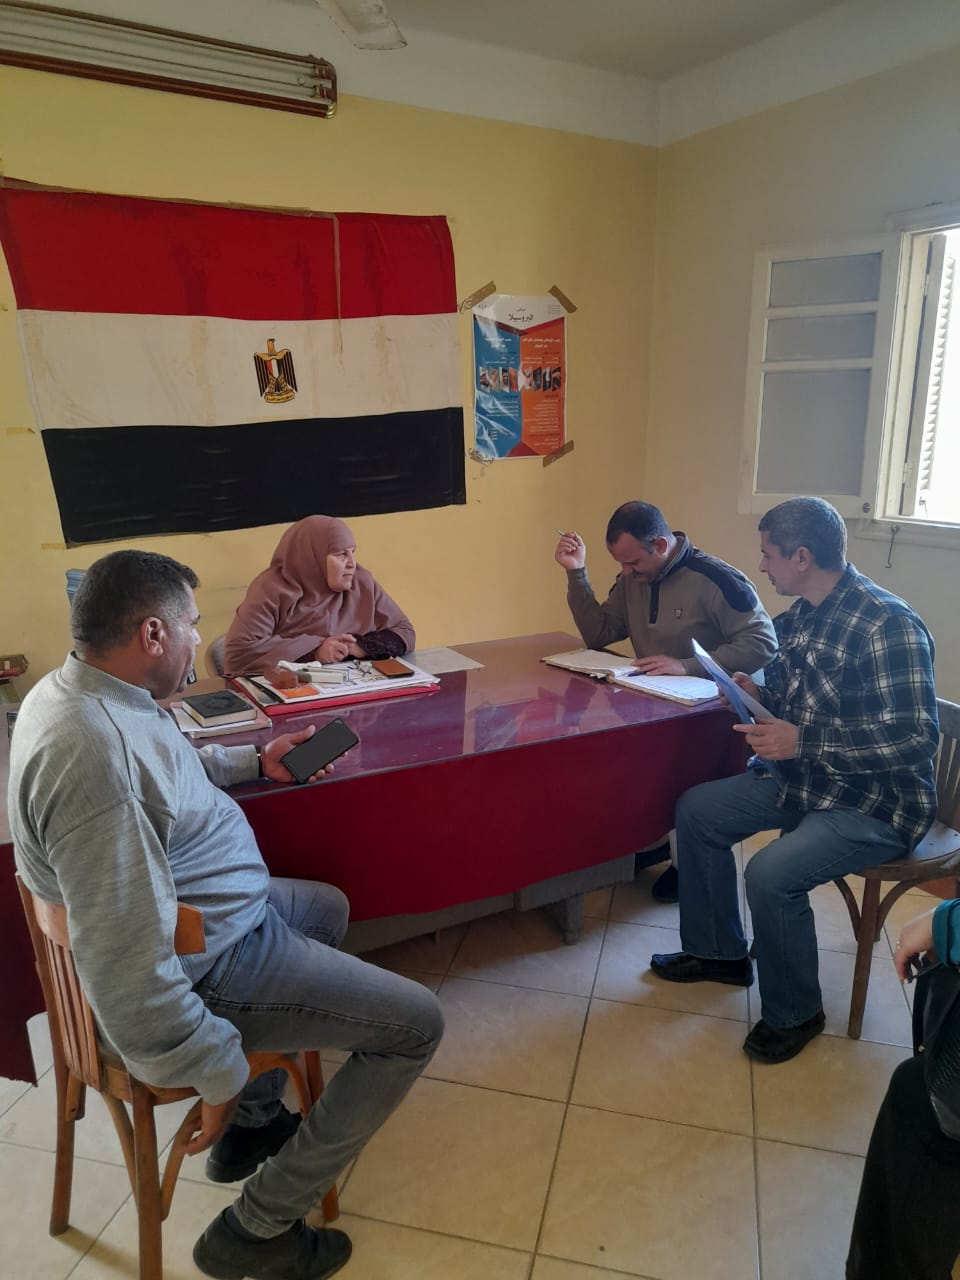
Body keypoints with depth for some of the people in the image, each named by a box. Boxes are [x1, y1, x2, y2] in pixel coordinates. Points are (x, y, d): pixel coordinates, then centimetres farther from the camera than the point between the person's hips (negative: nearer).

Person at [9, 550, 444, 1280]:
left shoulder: (77, 691, -1)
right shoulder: (94, 759, -34)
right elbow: (128, 970, -33)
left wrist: (254, 761, 14)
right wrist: (217, 1077, -21)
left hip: (212, 917, 11)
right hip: (207, 965, -11)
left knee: (328, 907, 32)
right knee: (417, 1024, -4)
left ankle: (253, 1124, 35)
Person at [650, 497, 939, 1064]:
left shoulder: (888, 626, -24)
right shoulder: (802, 614, 3)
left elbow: (917, 736, -28)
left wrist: (802, 743, -29)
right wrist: (760, 694, -3)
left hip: (876, 803, -9)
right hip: (805, 778, 9)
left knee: (771, 874, -27)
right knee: (696, 811, 5)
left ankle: (794, 1014, 2)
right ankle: (719, 953, 23)